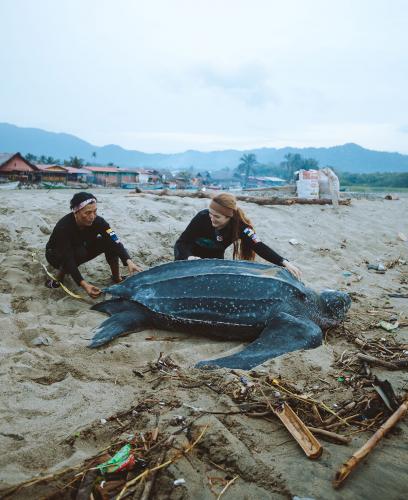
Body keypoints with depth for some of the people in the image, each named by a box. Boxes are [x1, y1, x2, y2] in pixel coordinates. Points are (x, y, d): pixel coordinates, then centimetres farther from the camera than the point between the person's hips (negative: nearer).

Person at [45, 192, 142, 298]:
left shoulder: (97, 221, -25)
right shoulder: (63, 226, -36)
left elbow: (115, 241, -33)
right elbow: (68, 259, -40)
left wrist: (128, 261, -50)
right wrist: (84, 284, -52)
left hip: (80, 249, 5)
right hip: (56, 254, -4)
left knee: (109, 242, -20)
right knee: (80, 253, -38)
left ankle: (117, 278, -5)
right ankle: (57, 279, -13)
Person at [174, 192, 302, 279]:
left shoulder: (239, 226, -30)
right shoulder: (202, 217, -33)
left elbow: (259, 246, -37)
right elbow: (181, 243, -27)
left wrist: (284, 263, -49)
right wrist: (189, 257, -48)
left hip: (214, 259, 1)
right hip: (190, 256, -1)